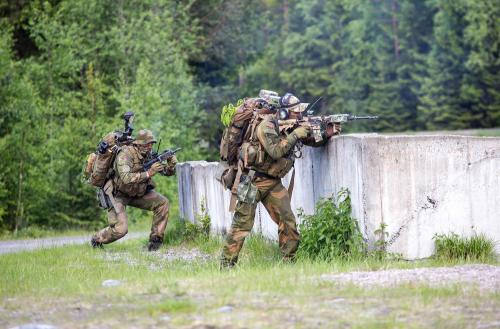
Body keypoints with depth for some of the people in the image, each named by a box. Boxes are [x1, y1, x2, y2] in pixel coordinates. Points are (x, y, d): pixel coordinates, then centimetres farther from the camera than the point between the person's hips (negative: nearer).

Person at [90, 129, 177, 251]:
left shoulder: (149, 155, -6)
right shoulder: (125, 155, -28)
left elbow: (168, 171, 0)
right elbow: (126, 178, -42)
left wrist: (172, 162, -22)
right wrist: (148, 173, -44)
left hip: (138, 193, 7)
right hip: (118, 194, -7)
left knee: (162, 203, -13)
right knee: (120, 229, -21)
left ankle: (156, 239, -2)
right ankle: (97, 240, 10)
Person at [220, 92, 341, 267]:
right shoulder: (267, 125, -18)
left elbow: (312, 140, 10)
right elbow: (276, 151, -29)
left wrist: (327, 134, -10)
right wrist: (295, 135, -26)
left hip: (273, 182, 7)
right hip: (253, 180, -7)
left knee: (288, 221, -2)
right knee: (242, 224, -7)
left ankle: (289, 260, 6)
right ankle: (226, 264, -3)